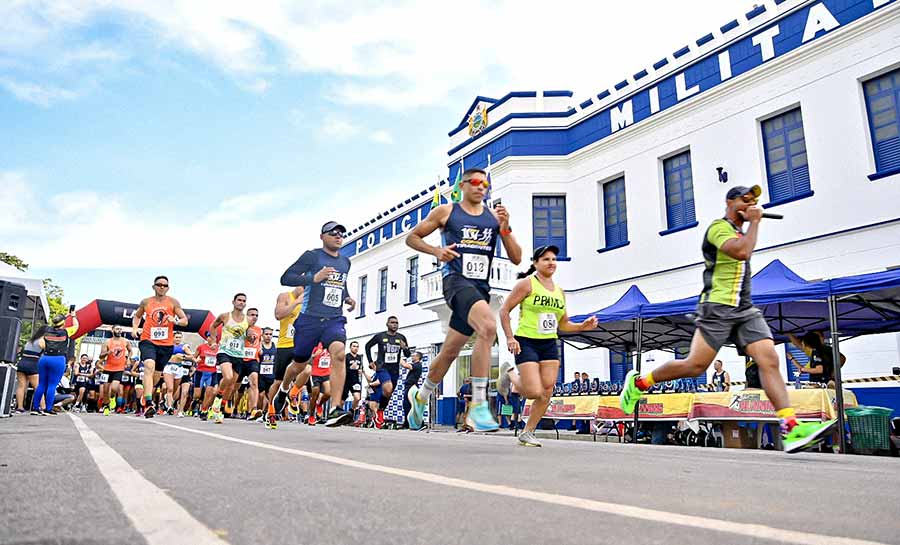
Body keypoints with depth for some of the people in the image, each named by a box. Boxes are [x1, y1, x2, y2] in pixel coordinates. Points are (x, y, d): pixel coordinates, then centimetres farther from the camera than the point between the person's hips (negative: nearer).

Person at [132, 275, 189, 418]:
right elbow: (137, 316, 24)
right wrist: (135, 328, 6)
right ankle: (148, 403, -33)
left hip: (166, 343, 2)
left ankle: (145, 397, 42)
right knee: (149, 366, -26)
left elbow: (185, 320, 1)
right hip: (148, 340, -1)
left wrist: (175, 321, -20)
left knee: (156, 374, 13)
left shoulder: (173, 302, 2)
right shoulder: (146, 302, 6)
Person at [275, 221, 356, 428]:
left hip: (334, 320, 3)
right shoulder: (312, 256, -1)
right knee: (299, 365, 11)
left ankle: (335, 411, -30)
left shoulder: (345, 262, 16)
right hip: (309, 319, -3)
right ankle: (283, 390, 46)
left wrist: (347, 298, 14)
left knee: (338, 353, -26)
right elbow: (285, 278, -8)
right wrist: (313, 278, -19)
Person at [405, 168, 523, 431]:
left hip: (481, 287, 5)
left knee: (450, 351, 13)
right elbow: (412, 238, 13)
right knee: (488, 326, -32)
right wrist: (436, 251, -5)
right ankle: (478, 405, -27)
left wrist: (505, 229, -5)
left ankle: (421, 396, 38)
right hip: (456, 280, -5)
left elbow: (516, 259, 10)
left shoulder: (494, 216, 14)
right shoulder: (445, 212, 6)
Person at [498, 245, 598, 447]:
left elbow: (563, 324, 20)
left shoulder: (559, 291, 14)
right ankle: (509, 373, 17)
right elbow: (504, 310, -6)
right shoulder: (527, 283, -4)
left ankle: (527, 433, 15)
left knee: (547, 392, -1)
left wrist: (583, 326, 2)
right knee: (534, 392, -13)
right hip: (526, 343, -6)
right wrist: (510, 338, -15)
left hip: (550, 345, 6)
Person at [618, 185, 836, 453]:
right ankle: (638, 382, 7)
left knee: (770, 360, -11)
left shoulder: (741, 231, 25)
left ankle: (791, 429, -19)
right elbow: (742, 252, -22)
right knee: (695, 366, -11)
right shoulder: (719, 227, -4)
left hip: (745, 310, 8)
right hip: (718, 307, -8)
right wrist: (754, 221, -9)